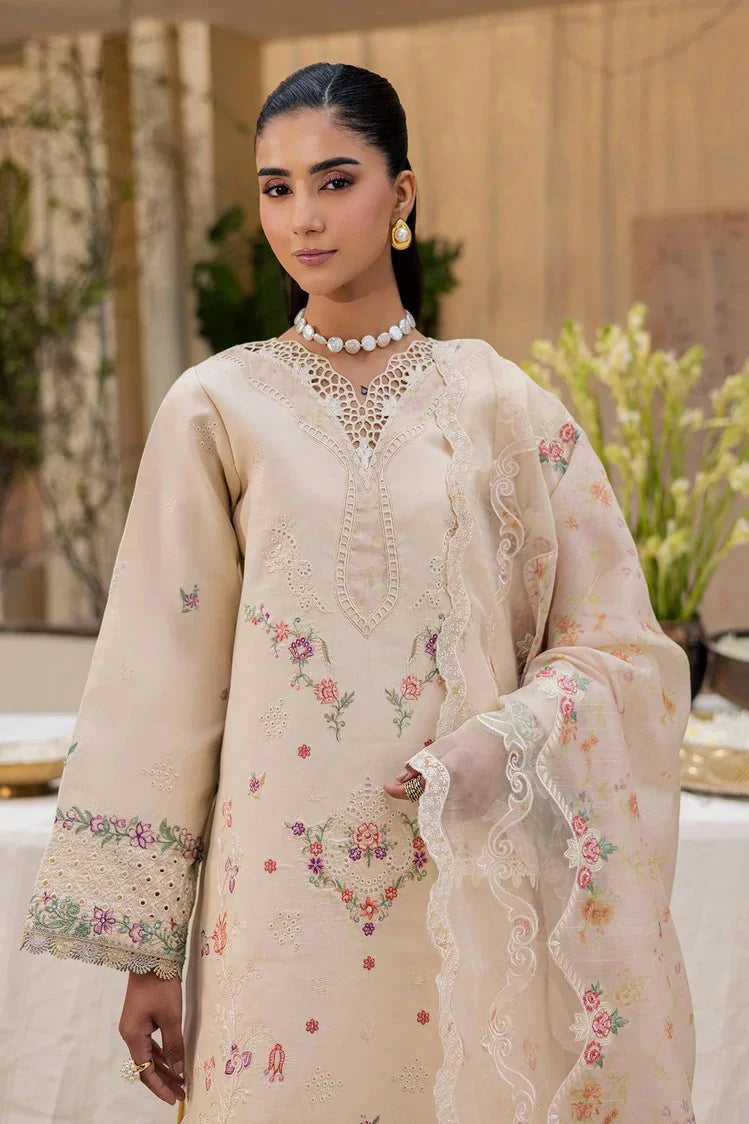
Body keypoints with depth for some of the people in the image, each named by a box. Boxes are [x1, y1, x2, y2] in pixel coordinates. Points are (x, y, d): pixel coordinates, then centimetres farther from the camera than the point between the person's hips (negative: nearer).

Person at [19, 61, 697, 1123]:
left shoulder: (501, 403, 3)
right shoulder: (217, 407, 1)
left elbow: (619, 644, 6)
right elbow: (161, 683, 0)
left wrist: (509, 740, -14)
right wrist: (145, 946, -2)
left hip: (472, 891, 1)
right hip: (287, 890, -1)